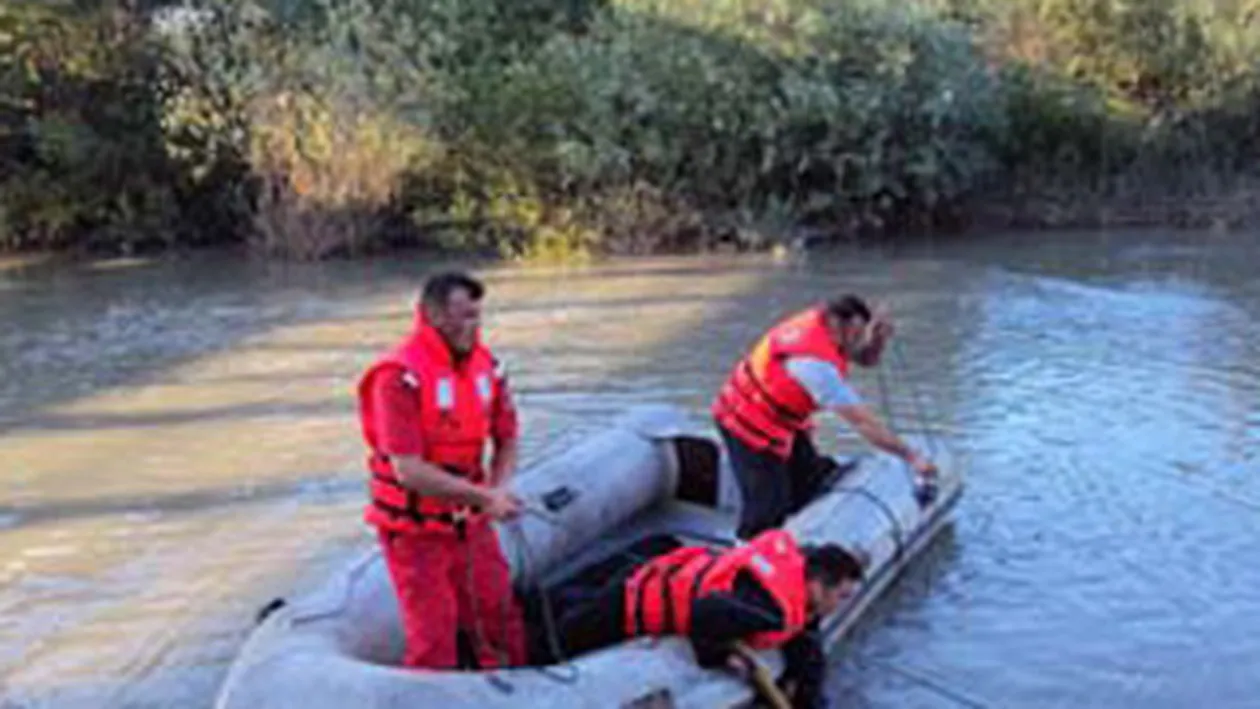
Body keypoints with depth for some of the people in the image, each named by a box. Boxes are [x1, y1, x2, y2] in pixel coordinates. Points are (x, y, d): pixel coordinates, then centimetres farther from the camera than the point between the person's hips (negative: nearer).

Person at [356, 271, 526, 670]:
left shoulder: (485, 366, 0)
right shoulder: (400, 377, -21)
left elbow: (507, 440, 10)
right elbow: (409, 471, -26)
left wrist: (497, 491, -9)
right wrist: (483, 496, -25)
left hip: (470, 521, 7)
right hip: (415, 529, -6)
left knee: (500, 619, 15)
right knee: (433, 639, -3)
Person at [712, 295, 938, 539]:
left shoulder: (820, 318, -13)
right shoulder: (817, 363, -36)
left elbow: (869, 359, 0)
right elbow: (863, 422, -32)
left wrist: (877, 338, -24)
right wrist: (912, 457, -26)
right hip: (751, 426, -10)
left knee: (808, 484, 13)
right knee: (769, 505, -5)